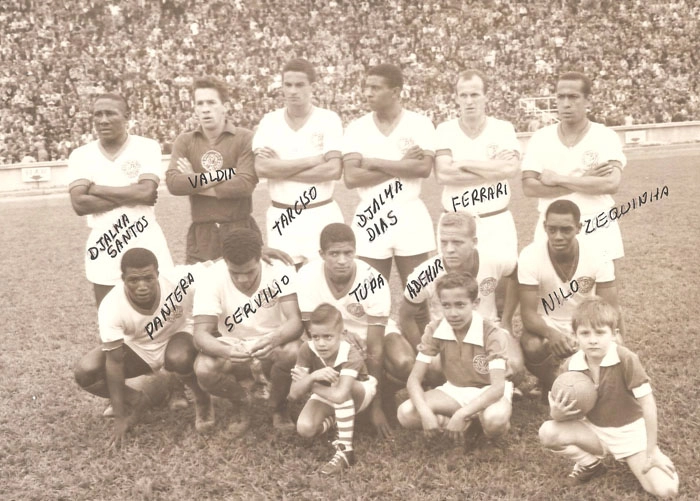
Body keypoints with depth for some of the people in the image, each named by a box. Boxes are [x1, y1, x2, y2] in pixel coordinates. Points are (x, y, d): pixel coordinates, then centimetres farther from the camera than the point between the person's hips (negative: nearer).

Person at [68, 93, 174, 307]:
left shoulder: (147, 147, -3)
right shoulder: (80, 155, 2)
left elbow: (146, 192, -17)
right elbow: (79, 204, -11)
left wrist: (97, 189, -11)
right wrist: (131, 196, -14)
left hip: (146, 241, -2)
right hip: (103, 246, 2)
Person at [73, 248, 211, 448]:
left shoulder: (178, 279, -34)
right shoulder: (111, 308, -30)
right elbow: (115, 361, -23)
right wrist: (119, 418, -20)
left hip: (177, 336, -1)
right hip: (138, 348, 2)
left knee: (179, 359, -37)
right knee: (85, 373, -19)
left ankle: (202, 399, -4)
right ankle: (137, 401, 7)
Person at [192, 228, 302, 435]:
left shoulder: (279, 270, -20)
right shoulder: (212, 280, -20)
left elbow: (295, 320, -25)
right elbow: (201, 333, -25)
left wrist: (275, 338, -49)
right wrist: (226, 351, -47)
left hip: (273, 348, 0)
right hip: (232, 350, 1)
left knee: (293, 351, -35)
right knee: (203, 369, -31)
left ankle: (278, 405, 0)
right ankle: (241, 403, 5)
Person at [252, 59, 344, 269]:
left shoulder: (328, 119, -3)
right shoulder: (269, 122, 3)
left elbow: (333, 170, -14)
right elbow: (262, 168, -11)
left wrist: (280, 169, -11)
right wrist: (313, 160, -14)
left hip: (321, 215, -2)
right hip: (282, 218, 2)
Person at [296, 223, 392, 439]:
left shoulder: (374, 282, -28)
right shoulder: (307, 276, -22)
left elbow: (374, 351, -26)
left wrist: (376, 407, -25)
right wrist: (341, 334, -40)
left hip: (369, 335, 0)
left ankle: (382, 401, 7)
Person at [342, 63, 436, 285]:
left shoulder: (420, 124, 0)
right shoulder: (357, 128, 2)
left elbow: (424, 168, -15)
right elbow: (351, 178, -10)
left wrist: (376, 163, -11)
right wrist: (402, 165, -11)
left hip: (411, 217, -1)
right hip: (371, 218, 1)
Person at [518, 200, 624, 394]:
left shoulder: (598, 255, -18)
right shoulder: (530, 257, -22)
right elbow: (528, 313, -22)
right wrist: (551, 334, -43)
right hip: (547, 328, -2)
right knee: (532, 347, -35)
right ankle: (549, 384, 2)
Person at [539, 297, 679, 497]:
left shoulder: (626, 359, -26)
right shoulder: (572, 364, -13)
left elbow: (647, 403, -20)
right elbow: (569, 409, -2)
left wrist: (652, 451, -15)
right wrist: (558, 414, -28)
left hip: (629, 432, -3)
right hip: (595, 430, 3)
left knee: (666, 490, -19)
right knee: (548, 432, -22)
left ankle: (632, 462, 13)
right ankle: (590, 463, 5)